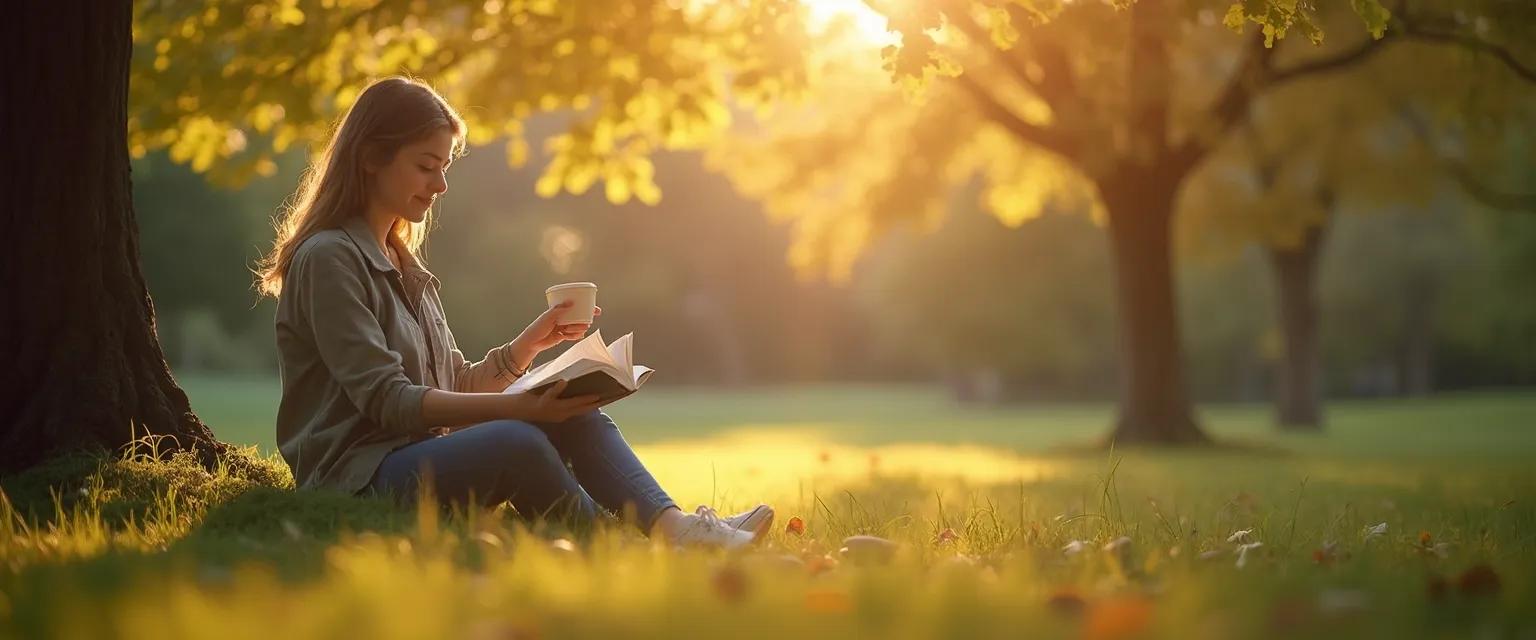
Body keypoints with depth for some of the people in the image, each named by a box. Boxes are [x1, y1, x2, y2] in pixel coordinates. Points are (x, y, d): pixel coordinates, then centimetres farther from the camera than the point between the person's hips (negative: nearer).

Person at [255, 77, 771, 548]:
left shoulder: (401, 266, 20)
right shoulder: (328, 259, -9)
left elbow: (458, 387, 19)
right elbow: (386, 399, -18)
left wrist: (532, 342, 3)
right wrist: (518, 407, -24)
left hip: (421, 458, 9)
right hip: (357, 478, -9)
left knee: (574, 415, -9)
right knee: (515, 444, -32)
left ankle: (675, 527, -25)